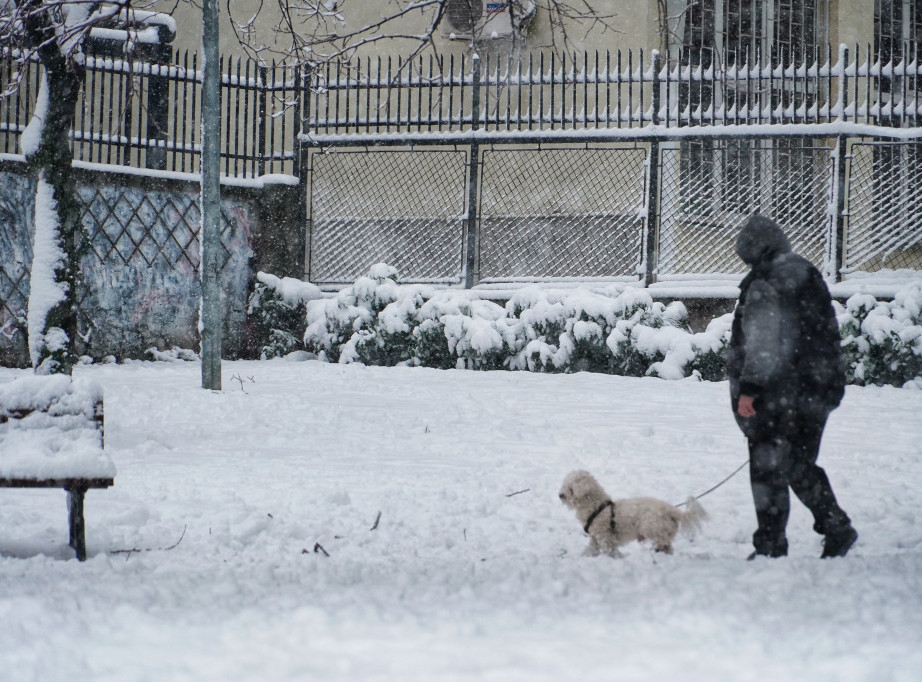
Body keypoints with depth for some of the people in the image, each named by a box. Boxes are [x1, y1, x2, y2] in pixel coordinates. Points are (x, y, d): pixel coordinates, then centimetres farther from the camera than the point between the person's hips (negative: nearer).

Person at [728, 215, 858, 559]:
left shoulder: (765, 286, -15)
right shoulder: (809, 277, 12)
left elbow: (762, 344, -20)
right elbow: (827, 334, 19)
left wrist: (749, 388, -18)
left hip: (778, 393, -8)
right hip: (817, 391, 8)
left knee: (768, 469, -1)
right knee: (801, 465, 18)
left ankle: (770, 545, 0)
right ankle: (836, 527, 11)